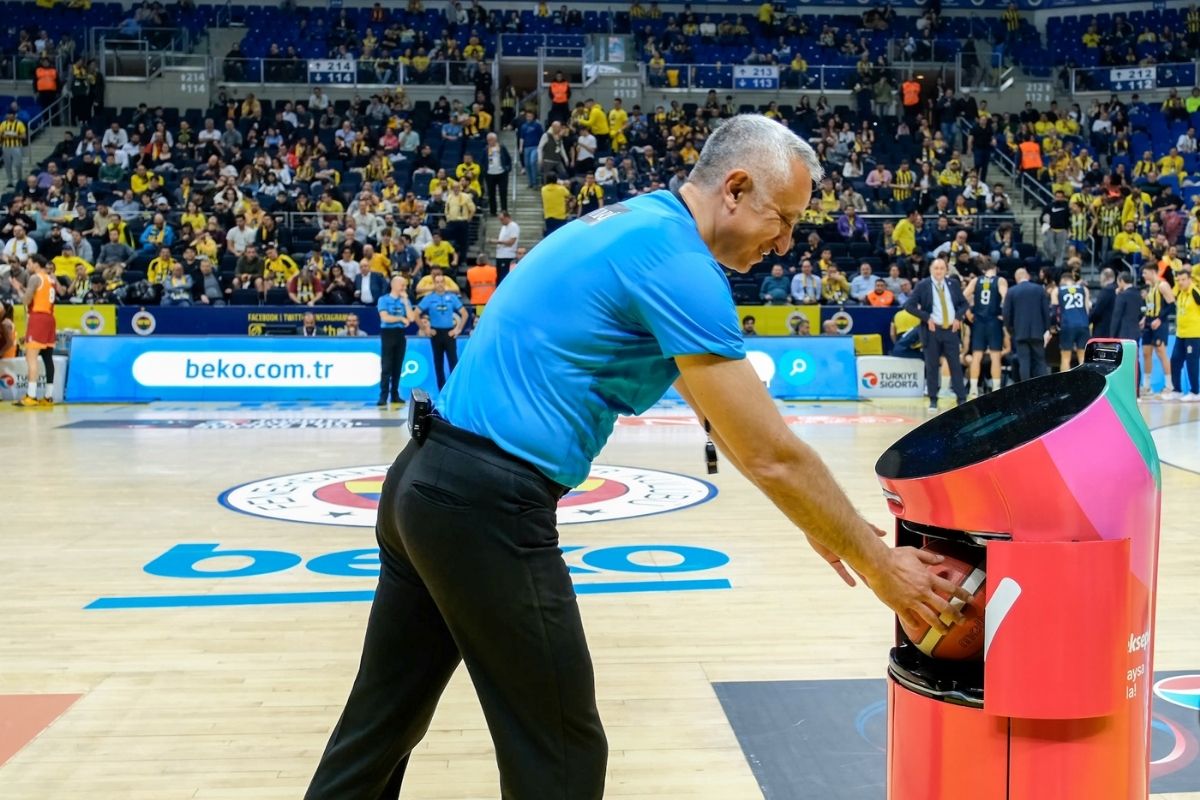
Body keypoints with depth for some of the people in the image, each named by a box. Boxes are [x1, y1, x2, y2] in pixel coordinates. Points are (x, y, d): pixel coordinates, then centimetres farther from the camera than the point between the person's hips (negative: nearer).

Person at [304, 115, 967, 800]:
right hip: (488, 505, -10)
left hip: (424, 485, 10)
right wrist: (878, 563, -2)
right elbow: (770, 454, -14)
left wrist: (818, 519, 21)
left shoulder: (632, 225, 16)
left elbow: (724, 411, 21)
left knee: (383, 724, 21)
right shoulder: (676, 258, -14)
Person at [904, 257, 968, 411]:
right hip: (932, 330, -2)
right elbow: (909, 306, -6)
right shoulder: (922, 285, -2)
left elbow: (963, 303, 16)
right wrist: (927, 318, -12)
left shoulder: (953, 284, 8)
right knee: (932, 366, 2)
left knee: (956, 365, 4)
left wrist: (958, 317, -1)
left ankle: (962, 398, 9)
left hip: (951, 329, 2)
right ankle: (933, 400, 10)